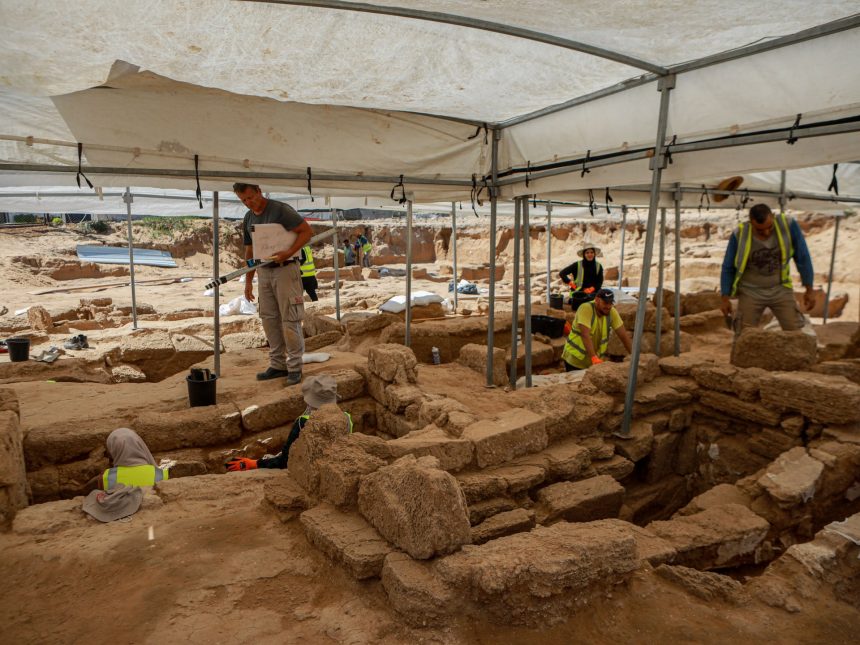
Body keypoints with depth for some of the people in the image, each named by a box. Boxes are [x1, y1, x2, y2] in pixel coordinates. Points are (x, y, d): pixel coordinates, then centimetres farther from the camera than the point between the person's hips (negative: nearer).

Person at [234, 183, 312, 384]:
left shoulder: (280, 210, -11)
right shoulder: (248, 219, 11)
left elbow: (306, 230, -12)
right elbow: (249, 251, 17)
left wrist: (289, 252, -23)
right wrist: (248, 281, 15)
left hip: (285, 269, -7)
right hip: (263, 271, 7)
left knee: (289, 319, -6)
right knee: (269, 320, 8)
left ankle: (294, 367, 2)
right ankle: (277, 365, 18)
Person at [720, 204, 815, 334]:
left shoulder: (787, 225, -15)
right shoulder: (740, 235, -17)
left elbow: (802, 258, -3)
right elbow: (728, 268, -4)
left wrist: (809, 290, -1)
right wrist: (725, 298, -5)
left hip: (780, 289, 1)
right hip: (750, 292, -1)